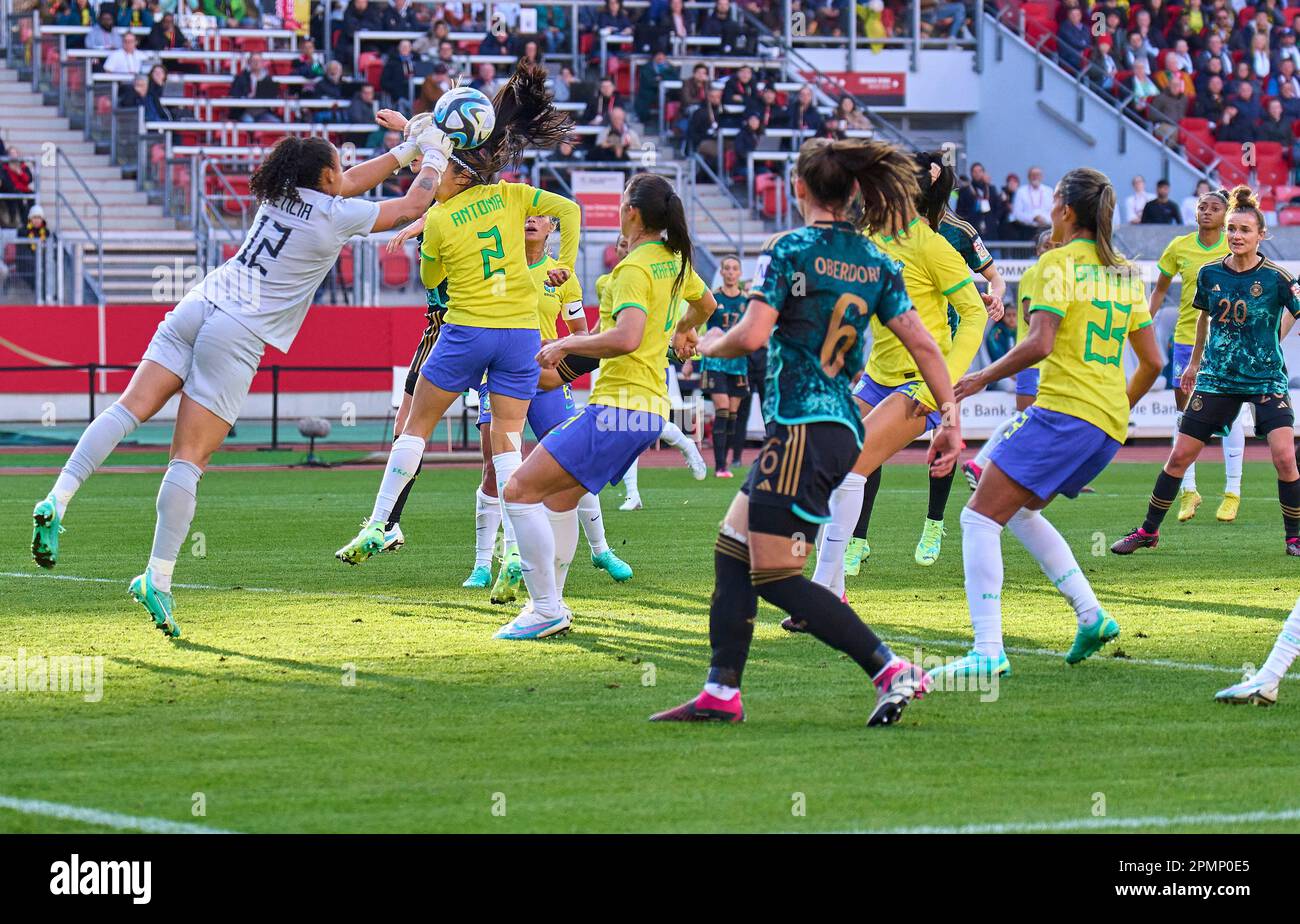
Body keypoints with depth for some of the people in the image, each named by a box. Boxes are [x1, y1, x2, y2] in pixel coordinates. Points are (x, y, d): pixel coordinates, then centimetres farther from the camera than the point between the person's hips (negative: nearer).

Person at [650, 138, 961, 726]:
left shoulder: (789, 251, -9)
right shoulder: (876, 263, 10)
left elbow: (751, 336, -16)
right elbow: (922, 345, 6)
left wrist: (710, 345, 6)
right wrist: (951, 422, 10)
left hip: (802, 429, -8)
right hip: (842, 428, 8)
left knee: (775, 577, -6)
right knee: (731, 551, 14)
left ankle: (892, 671, -13)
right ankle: (720, 694, 13)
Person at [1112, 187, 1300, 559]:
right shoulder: (1209, 274, -1)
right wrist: (1195, 362, 24)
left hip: (1267, 378, -3)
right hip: (1218, 378, 3)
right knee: (1180, 456, 3)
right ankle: (1148, 531, 18)